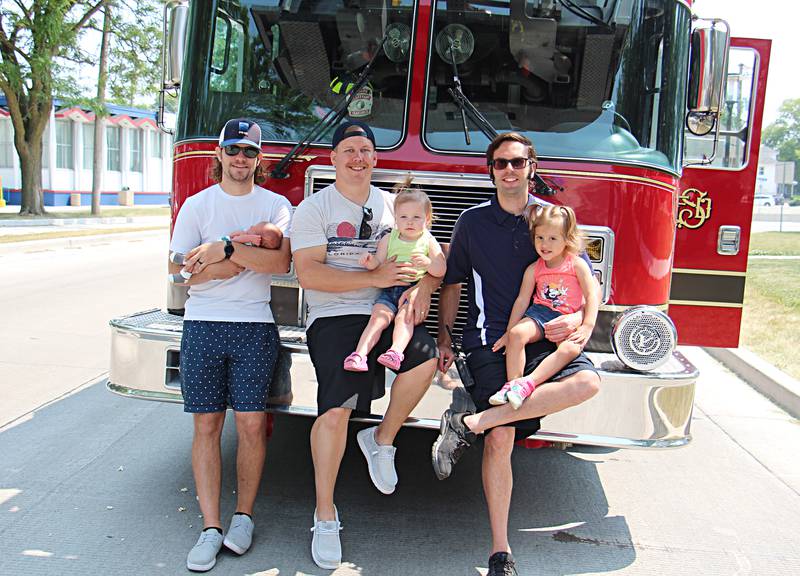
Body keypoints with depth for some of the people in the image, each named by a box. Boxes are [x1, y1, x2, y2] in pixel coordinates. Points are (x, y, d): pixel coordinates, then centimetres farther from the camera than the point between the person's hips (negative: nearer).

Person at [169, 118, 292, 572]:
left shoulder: (276, 205, 7)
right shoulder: (197, 205, 9)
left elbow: (280, 262, -9)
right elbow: (180, 270, -1)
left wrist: (224, 249, -17)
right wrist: (247, 257, -9)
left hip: (254, 328, -1)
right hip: (202, 326, 1)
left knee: (251, 423, -1)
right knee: (207, 425, 1)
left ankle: (245, 514, 17)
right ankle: (211, 527, 7)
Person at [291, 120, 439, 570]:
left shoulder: (393, 204, 15)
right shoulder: (313, 208, 3)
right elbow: (309, 274, -9)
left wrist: (424, 287, -7)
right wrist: (375, 278, -15)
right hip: (334, 318, -3)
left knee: (426, 355, -27)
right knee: (336, 408, -17)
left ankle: (381, 440, -2)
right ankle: (325, 515, -1)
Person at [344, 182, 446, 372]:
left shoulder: (429, 242, 10)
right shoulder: (389, 239, 15)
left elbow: (441, 271, 5)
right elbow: (378, 262, 7)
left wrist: (427, 262, -16)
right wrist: (370, 262, -17)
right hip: (389, 290, 2)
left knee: (404, 317, -28)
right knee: (378, 316, -20)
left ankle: (396, 351, -44)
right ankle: (360, 354, -29)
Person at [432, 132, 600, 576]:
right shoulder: (472, 221, 9)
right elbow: (452, 284, 16)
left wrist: (575, 319, -8)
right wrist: (443, 337, 8)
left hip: (543, 339, 2)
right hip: (489, 341, -1)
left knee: (587, 381, -31)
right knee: (500, 438, -19)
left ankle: (469, 424, -26)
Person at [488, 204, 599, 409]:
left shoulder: (577, 265, 1)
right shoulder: (533, 269, 7)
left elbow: (592, 296, -1)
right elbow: (522, 300, 6)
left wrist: (587, 326, -13)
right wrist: (508, 331, 1)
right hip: (539, 314, 2)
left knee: (570, 349, -33)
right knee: (517, 334, -29)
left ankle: (528, 383, -37)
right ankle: (512, 384, -25)